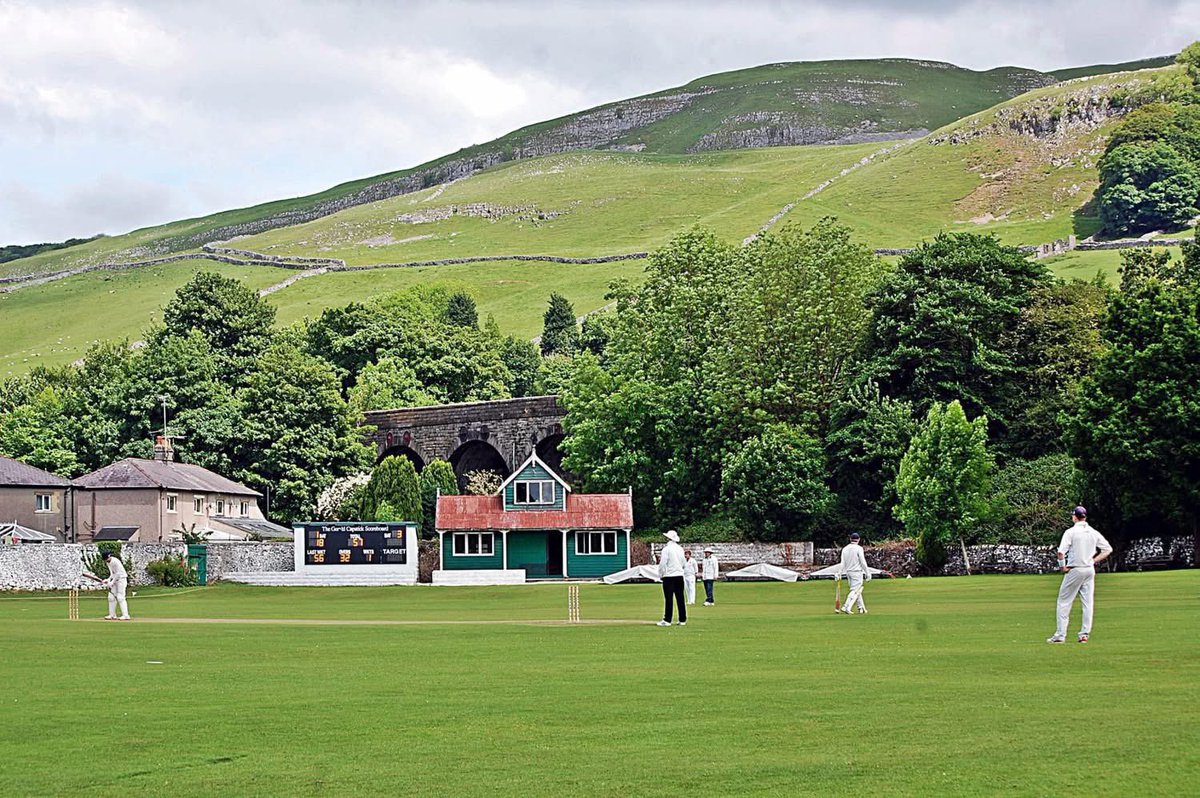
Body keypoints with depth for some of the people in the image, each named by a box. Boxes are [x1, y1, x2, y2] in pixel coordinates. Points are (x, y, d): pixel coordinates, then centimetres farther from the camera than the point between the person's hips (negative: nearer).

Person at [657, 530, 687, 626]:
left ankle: (667, 620, -6)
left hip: (669, 576, -6)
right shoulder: (680, 549, 8)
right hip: (679, 575, 6)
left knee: (668, 598, -5)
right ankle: (683, 619, 8)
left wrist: (661, 574, -1)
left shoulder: (666, 549, -11)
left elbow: (663, 563, -13)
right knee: (680, 598, 7)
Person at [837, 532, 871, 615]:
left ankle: (861, 608, 19)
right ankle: (846, 607, -17)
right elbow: (863, 562, -12)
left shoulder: (845, 549, 5)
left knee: (857, 590, 16)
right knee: (855, 591, -6)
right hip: (857, 572, -6)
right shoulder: (859, 548, -11)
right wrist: (867, 573, -6)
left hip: (848, 572, 6)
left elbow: (842, 563, 3)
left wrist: (839, 573, 3)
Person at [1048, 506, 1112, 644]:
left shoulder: (1071, 532, -10)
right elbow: (1108, 549, 10)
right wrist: (1094, 560, 10)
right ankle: (1084, 634, 8)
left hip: (1074, 570, -5)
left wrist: (1062, 566, -7)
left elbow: (1061, 552, -20)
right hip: (1090, 570, 5)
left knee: (1064, 601, 2)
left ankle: (1060, 635, -1)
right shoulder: (1094, 533, 6)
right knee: (1087, 602, 9)